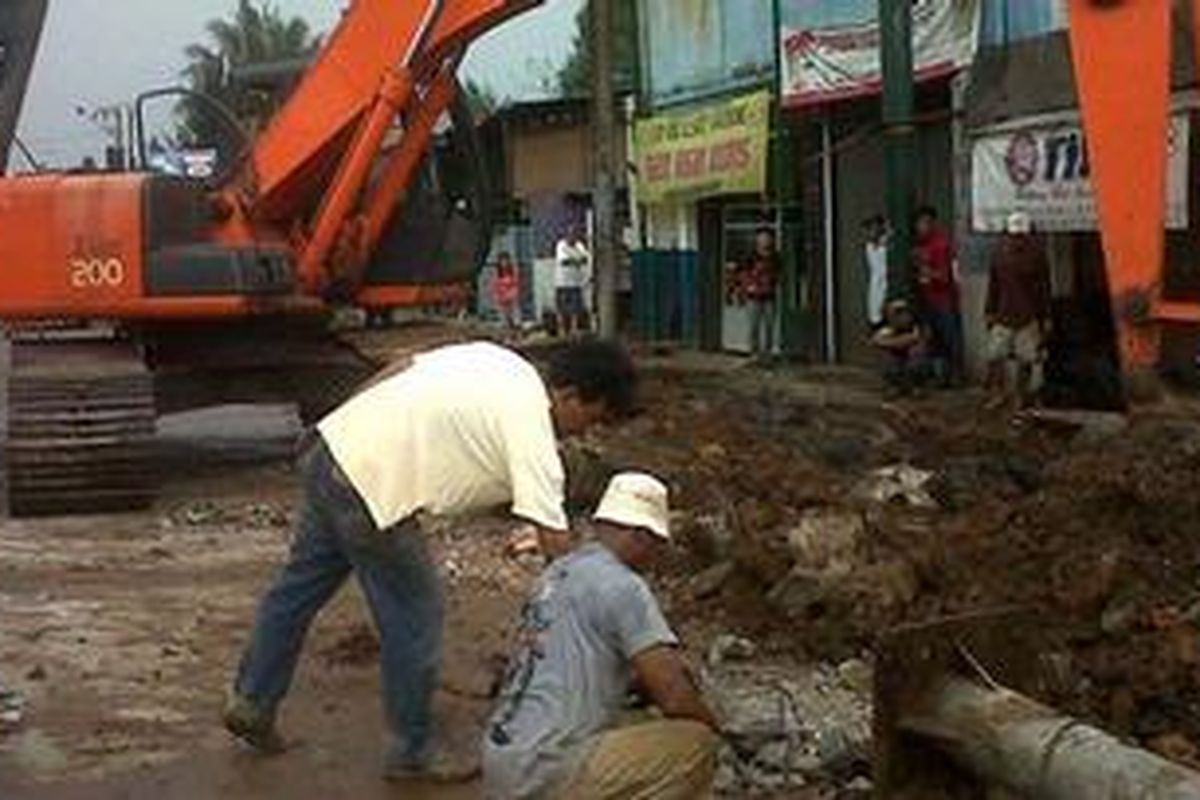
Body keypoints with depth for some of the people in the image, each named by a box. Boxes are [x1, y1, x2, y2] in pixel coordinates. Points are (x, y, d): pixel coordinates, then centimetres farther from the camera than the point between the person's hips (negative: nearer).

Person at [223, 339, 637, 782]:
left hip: (334, 443, 9)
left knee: (299, 587, 24)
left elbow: (398, 368, 15)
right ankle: (412, 750, 22)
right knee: (415, 617, 7)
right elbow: (557, 545, -14)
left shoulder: (501, 360, 11)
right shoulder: (533, 438, -13)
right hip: (371, 489, -9)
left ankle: (251, 702, 40)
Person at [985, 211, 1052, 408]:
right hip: (1003, 315, 2)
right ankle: (998, 394, 12)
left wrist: (1046, 317, 0)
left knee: (1026, 359, 2)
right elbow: (993, 285, 10)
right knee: (995, 355, -1)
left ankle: (1023, 396, 14)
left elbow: (1044, 287, 1)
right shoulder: (1000, 253, 4)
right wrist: (990, 311, 9)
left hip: (1028, 317, -2)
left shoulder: (1037, 254, -2)